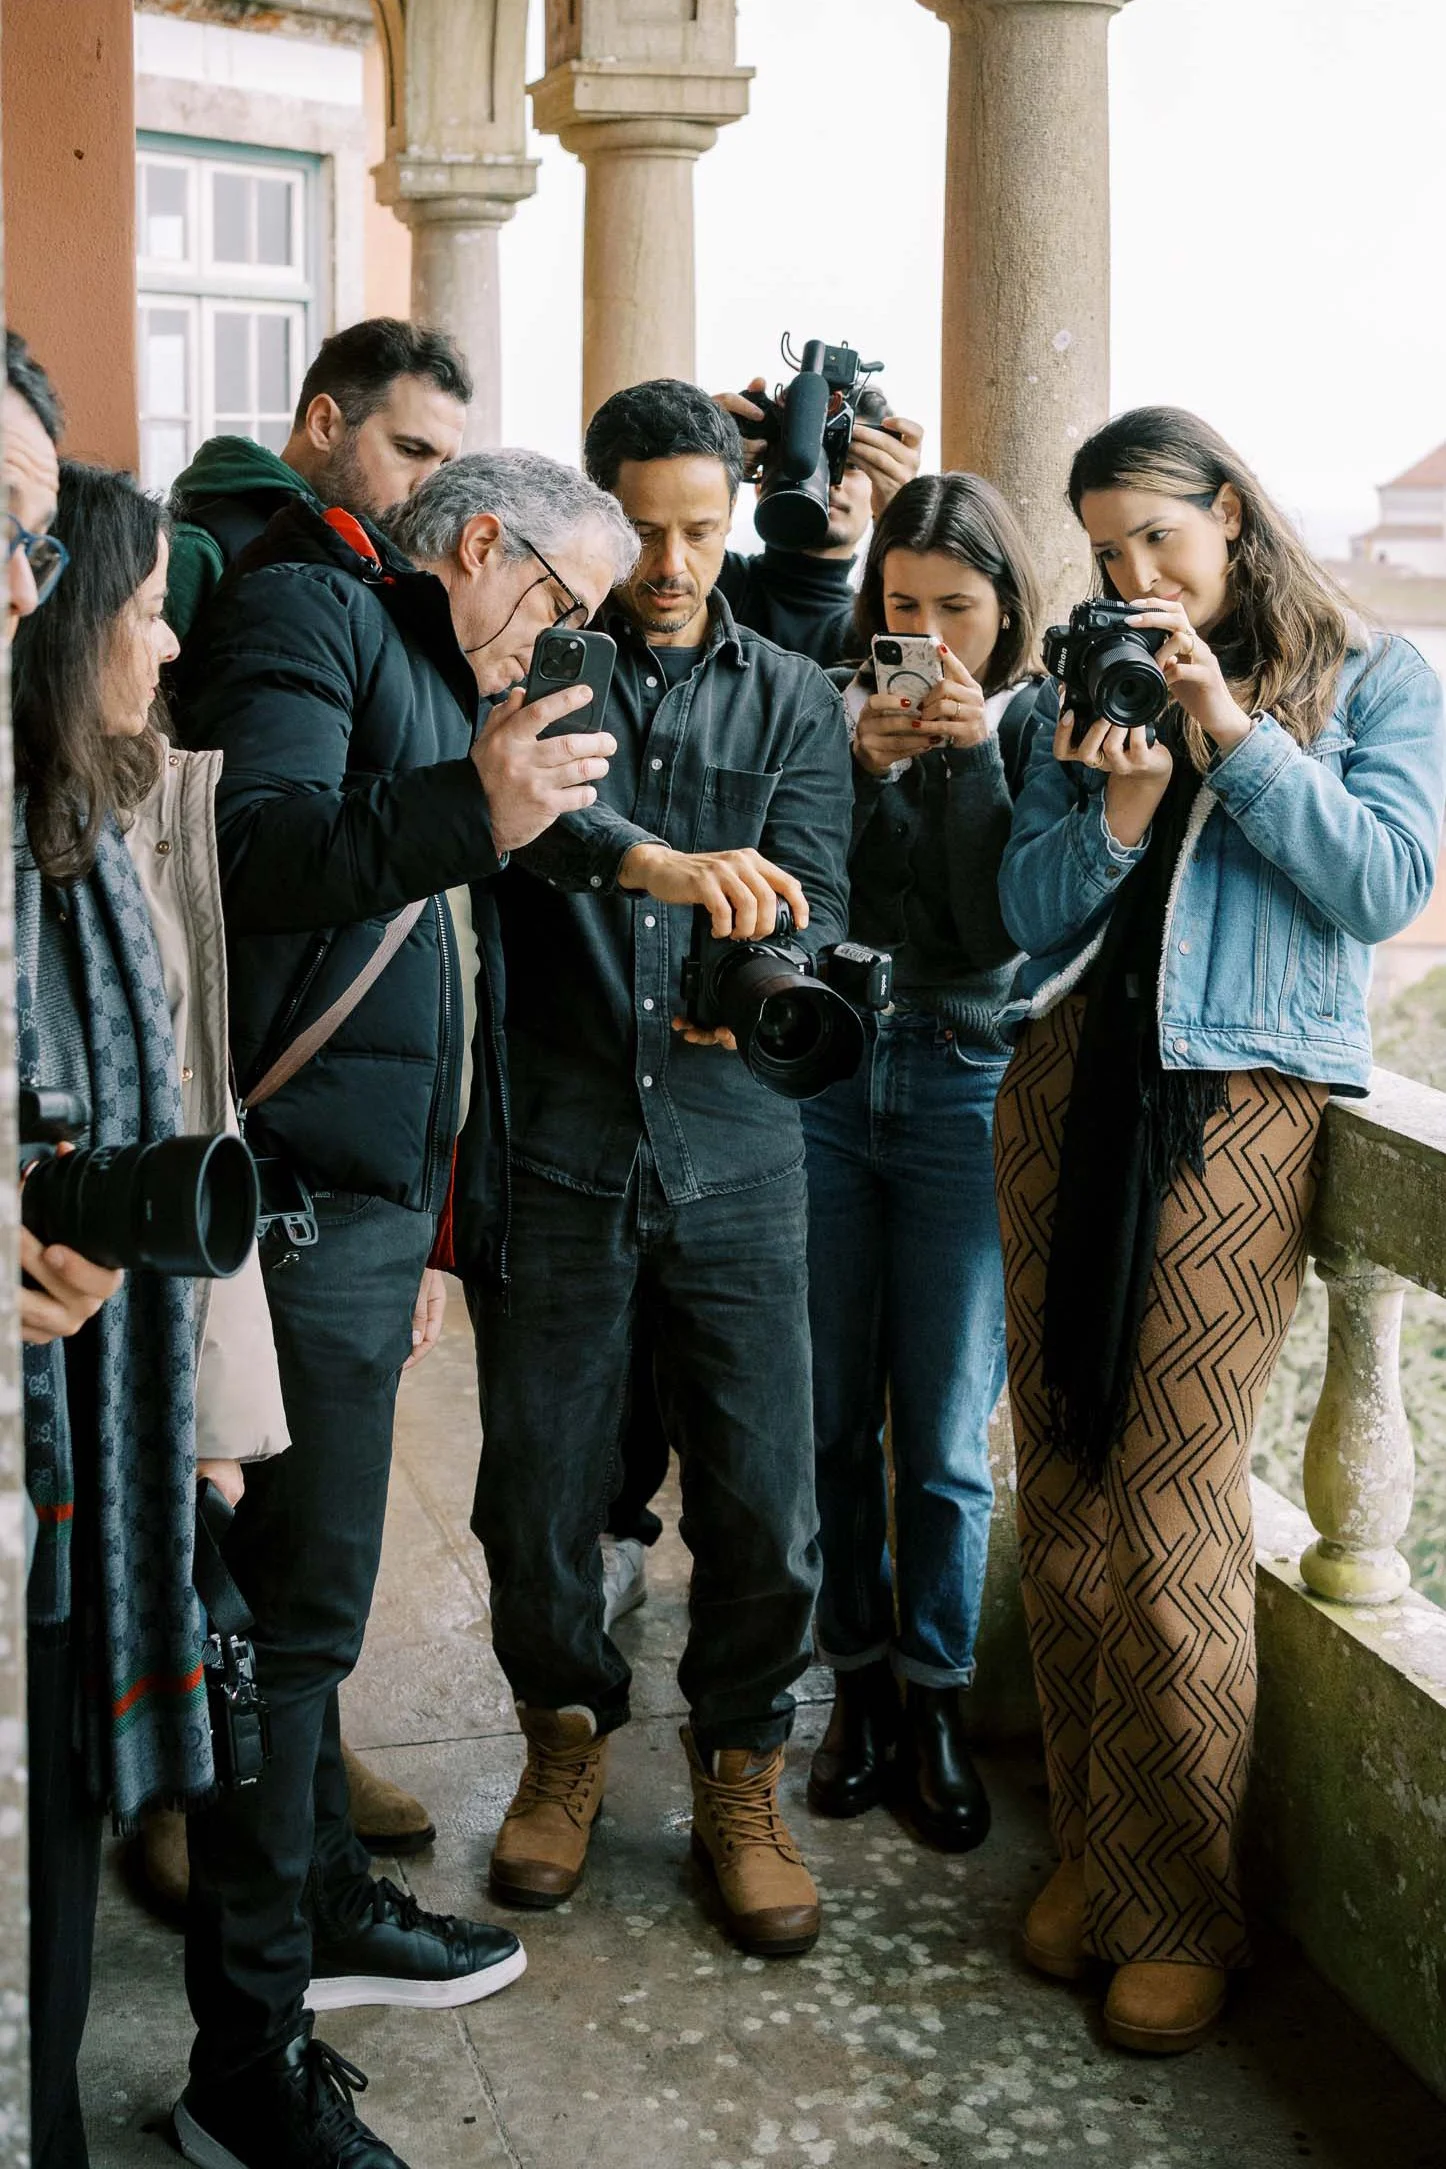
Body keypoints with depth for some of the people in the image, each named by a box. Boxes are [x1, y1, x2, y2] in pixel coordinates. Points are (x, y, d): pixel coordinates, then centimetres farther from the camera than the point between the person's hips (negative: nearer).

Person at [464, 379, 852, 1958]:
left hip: (732, 1149, 1)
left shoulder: (792, 698, 10)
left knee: (763, 1492, -1)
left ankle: (738, 1770, 23)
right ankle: (566, 1733, 32)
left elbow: (809, 896, -1)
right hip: (553, 1147, -1)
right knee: (536, 1483, 6)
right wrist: (659, 864, -38)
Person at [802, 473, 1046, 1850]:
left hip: (964, 1082, -2)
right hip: (822, 1074, 2)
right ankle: (859, 1679, 25)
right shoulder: (833, 707, 4)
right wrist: (861, 762, -13)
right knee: (829, 1414, 8)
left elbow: (1007, 931, -10)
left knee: (944, 1436, 2)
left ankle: (934, 1703, 18)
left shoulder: (1037, 727, 1)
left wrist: (974, 755, -15)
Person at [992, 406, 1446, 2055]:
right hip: (1069, 1087, 4)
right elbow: (1028, 914, 10)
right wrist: (1119, 809, -8)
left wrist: (1233, 733, -11)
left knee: (1171, 1507, -8)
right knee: (1061, 1488, 3)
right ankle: (1089, 1843, 18)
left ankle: (1178, 1906, 6)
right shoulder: (1101, 686, 17)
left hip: (1238, 1104, -4)